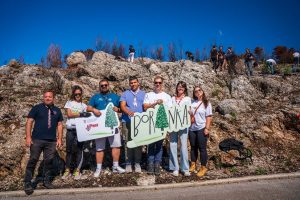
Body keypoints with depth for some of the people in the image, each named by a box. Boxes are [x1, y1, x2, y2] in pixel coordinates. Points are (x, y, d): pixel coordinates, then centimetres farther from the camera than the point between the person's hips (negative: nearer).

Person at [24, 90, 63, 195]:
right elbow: (29, 122, -1)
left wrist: (59, 139, 6)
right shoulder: (37, 108, 2)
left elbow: (60, 125, 12)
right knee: (33, 160, -1)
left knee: (49, 161, 8)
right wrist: (28, 137, -8)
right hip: (37, 139, -3)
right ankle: (27, 183, 9)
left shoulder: (57, 110, 11)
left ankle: (47, 181, 22)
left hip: (51, 141, 3)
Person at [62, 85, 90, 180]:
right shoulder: (69, 103, 8)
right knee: (69, 150, 4)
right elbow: (69, 114, -6)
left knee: (80, 150, 2)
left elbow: (85, 117, 10)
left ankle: (77, 171, 10)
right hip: (70, 129, -1)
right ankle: (67, 170, 15)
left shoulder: (83, 105, 12)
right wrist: (81, 114, -14)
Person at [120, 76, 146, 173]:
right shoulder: (125, 94, 12)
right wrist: (129, 112, -22)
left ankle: (137, 163, 12)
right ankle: (128, 163, 9)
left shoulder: (143, 94, 15)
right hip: (128, 121, 0)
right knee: (129, 142, -1)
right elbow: (122, 106, -2)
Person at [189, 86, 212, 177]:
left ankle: (203, 167, 12)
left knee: (202, 148, 1)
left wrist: (207, 128, -13)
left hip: (201, 128, -4)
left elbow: (209, 117, -6)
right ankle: (193, 165, 27)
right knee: (193, 147, 13)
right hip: (192, 128, 4)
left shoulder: (206, 103, -3)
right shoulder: (192, 102, 7)